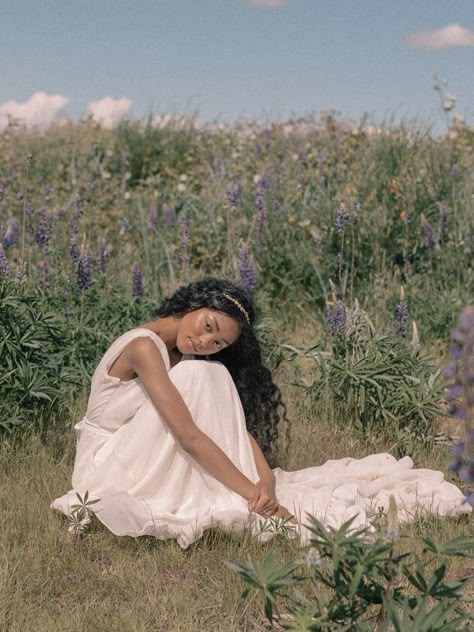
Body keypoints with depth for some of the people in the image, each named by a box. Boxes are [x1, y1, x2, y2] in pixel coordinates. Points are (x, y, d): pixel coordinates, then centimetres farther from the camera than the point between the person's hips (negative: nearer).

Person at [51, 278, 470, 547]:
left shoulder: (192, 359, 3)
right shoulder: (144, 346, -23)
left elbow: (235, 422, -7)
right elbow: (188, 434, -30)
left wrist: (265, 480, -22)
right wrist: (250, 491, -29)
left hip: (152, 464, 8)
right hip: (108, 465, -8)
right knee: (199, 376, -23)